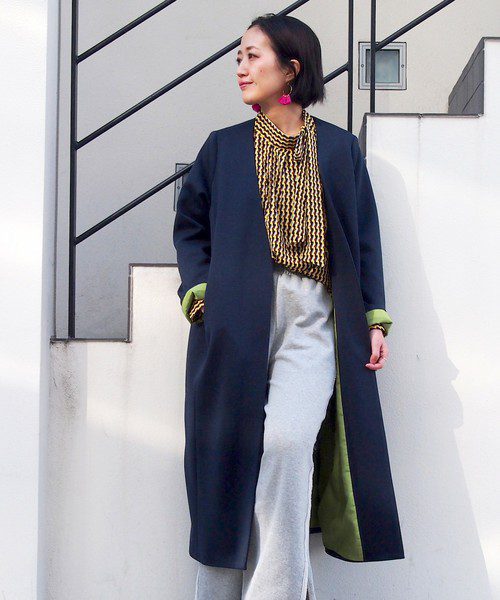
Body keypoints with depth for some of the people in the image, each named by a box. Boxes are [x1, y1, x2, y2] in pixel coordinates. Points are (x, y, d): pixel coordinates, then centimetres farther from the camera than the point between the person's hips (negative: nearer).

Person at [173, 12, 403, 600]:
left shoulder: (340, 147, 12)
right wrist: (197, 290, -2)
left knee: (287, 441, -20)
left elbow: (364, 238, 11)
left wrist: (375, 316, 3)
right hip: (236, 317, 1)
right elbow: (190, 226, 15)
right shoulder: (222, 146, 14)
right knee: (230, 454, -1)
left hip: (312, 317, -1)